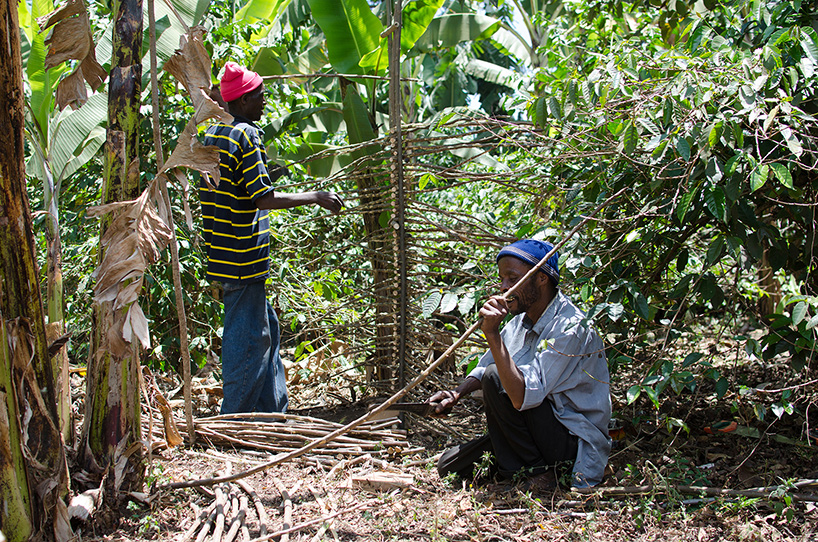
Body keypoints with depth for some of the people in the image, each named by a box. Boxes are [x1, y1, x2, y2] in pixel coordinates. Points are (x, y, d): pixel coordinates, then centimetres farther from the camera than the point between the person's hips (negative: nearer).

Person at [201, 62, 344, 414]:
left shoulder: (213, 132, 14)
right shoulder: (245, 136, -15)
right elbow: (264, 199, -20)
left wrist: (272, 174, 25)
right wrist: (315, 197, -12)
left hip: (223, 251, 10)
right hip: (245, 259, -10)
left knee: (264, 329, 18)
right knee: (248, 338, -1)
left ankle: (273, 412, 26)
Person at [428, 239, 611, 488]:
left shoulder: (570, 328, -25)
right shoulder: (521, 320, 2)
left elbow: (522, 397, -34)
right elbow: (485, 366, 13)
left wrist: (493, 334, -36)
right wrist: (456, 394, -6)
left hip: (573, 438, -7)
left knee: (496, 379, -24)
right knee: (449, 466, -1)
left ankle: (537, 473, -11)